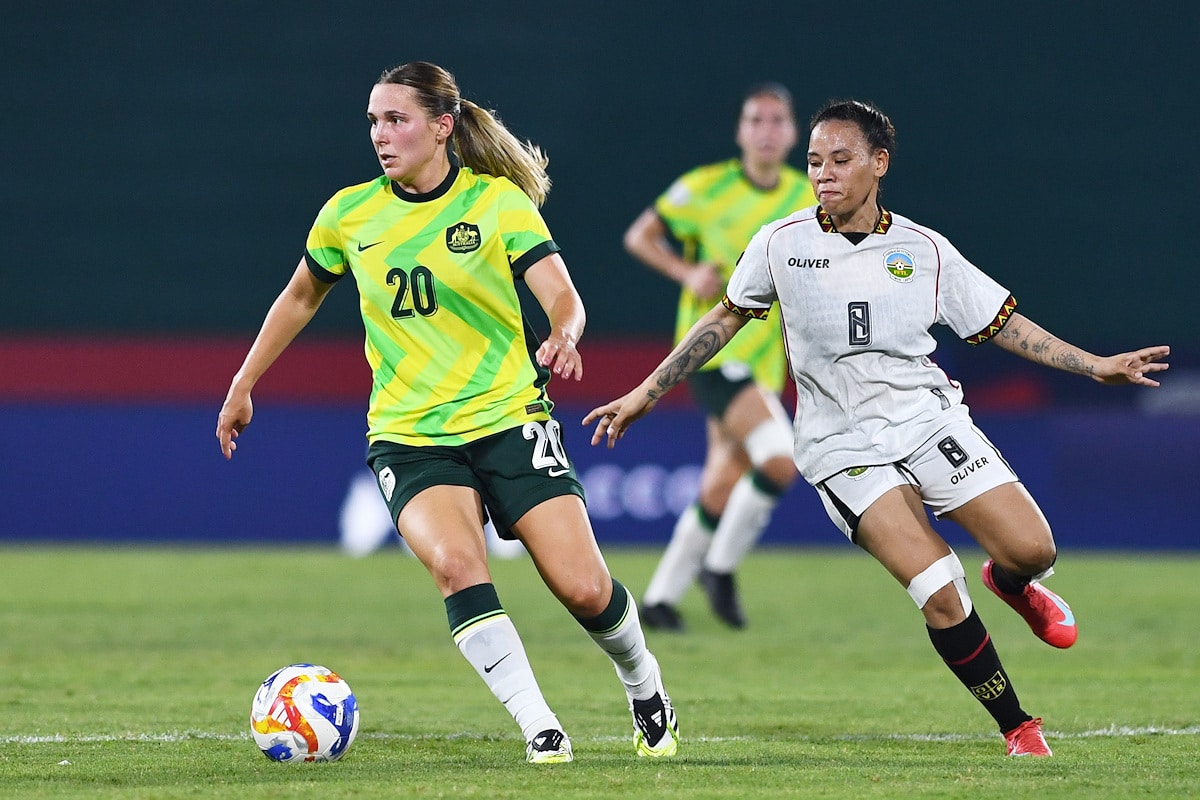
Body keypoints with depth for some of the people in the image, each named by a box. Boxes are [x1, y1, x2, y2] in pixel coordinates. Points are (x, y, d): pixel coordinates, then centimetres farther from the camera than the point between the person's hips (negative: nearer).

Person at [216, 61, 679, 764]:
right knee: (456, 563, -29)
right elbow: (300, 298, 20)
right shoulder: (349, 214, 3)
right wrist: (242, 387, 22)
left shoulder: (499, 202, -5)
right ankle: (541, 731, -23)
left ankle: (646, 689, 22)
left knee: (584, 589, -10)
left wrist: (562, 338, -38)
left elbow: (563, 297, -16)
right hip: (409, 436, 1)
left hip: (509, 418, -1)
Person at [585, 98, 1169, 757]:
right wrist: (645, 394, 12)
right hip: (843, 449, -2)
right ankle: (1017, 727, -3)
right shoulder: (781, 245, -1)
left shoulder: (924, 250, 1)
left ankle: (1010, 584, 27)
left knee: (1032, 549, -13)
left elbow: (1003, 324, 9)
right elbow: (726, 318, 13)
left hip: (928, 417, 2)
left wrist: (1097, 366, 2)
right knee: (939, 594, -19)